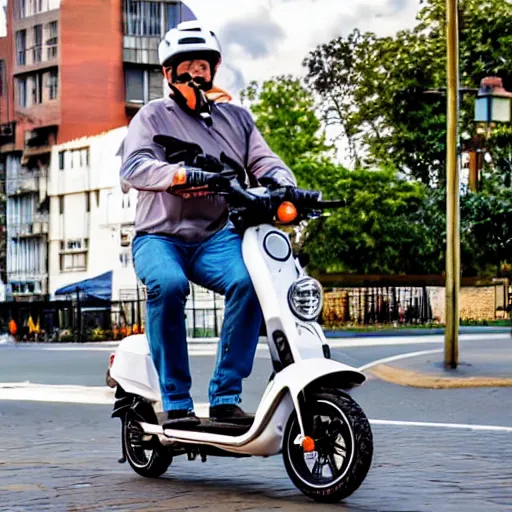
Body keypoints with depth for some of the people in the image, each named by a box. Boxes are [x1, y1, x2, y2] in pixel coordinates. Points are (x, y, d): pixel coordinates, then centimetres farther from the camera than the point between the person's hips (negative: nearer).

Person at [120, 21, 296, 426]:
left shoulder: (236, 117, 22)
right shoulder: (153, 116, 9)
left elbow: (263, 159, 12)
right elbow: (132, 169, -8)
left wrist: (281, 179, -13)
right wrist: (184, 174, -27)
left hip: (216, 237, 3)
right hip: (160, 236, -2)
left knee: (249, 281, -30)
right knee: (168, 285, -36)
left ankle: (226, 398, -23)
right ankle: (177, 402, -26)